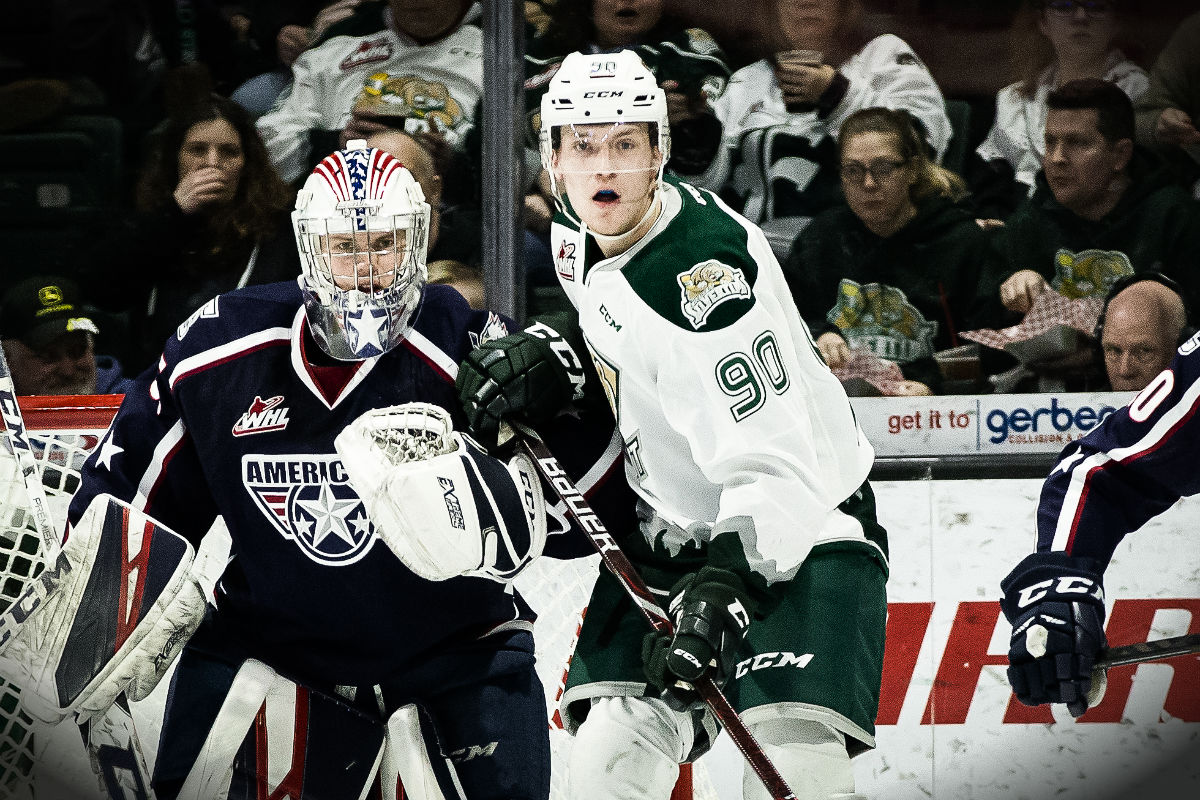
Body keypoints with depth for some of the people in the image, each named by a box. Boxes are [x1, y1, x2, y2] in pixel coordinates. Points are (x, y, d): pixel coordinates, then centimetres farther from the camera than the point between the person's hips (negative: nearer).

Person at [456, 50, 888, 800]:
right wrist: (557, 356, 3)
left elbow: (774, 472, -32)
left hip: (801, 525, -8)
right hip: (675, 528, 8)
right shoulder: (583, 231, -3)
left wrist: (725, 584, -45)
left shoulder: (704, 277, -29)